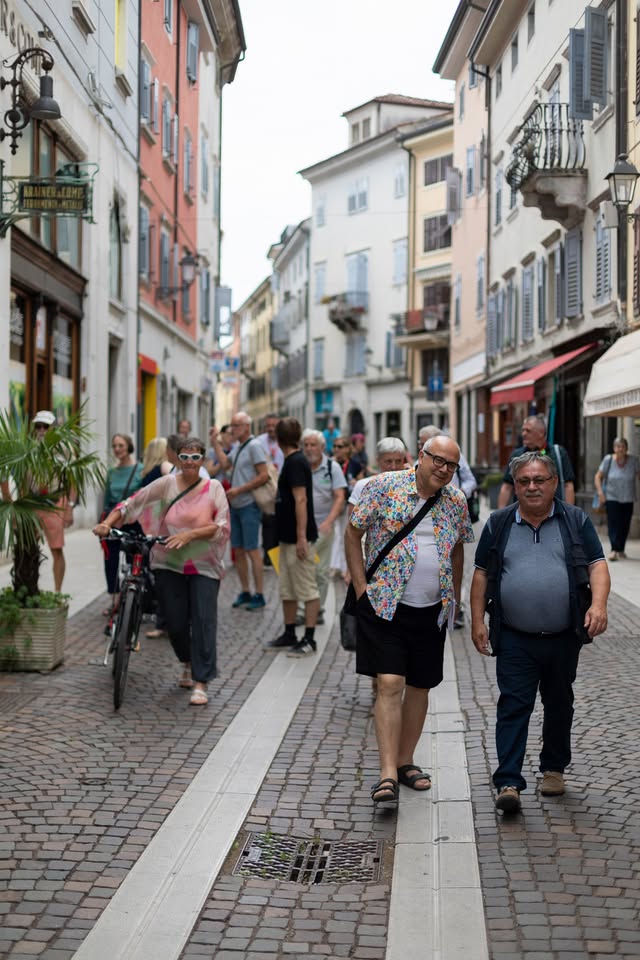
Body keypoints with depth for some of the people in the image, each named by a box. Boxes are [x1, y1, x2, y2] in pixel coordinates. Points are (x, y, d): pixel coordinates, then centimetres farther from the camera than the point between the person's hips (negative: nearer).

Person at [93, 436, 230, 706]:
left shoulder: (213, 488, -3)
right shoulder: (167, 483, -2)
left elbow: (222, 525, -13)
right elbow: (132, 502, -3)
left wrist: (190, 534, -25)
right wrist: (107, 523, -16)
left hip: (204, 566, -1)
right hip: (169, 564, 1)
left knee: (203, 621, -8)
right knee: (175, 622, 5)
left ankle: (200, 683, -1)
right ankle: (188, 663, 36)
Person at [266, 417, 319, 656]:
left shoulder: (296, 462, -16)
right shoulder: (293, 461, 14)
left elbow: (301, 500, -21)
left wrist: (301, 537, -24)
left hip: (298, 538, -10)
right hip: (287, 537, 10)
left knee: (307, 589, -4)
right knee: (287, 590, 16)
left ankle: (309, 639, 0)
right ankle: (289, 634, 25)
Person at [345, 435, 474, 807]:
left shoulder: (457, 501, 6)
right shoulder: (384, 486, -7)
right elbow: (353, 534, -2)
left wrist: (454, 598, 15)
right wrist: (362, 588, -7)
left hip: (432, 610, 5)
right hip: (385, 605, -4)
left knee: (419, 686, 12)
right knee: (390, 684, -12)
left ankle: (405, 761, 28)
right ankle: (388, 773, -11)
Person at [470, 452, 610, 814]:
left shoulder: (576, 520, 3)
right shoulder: (499, 524, 6)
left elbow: (598, 566, -2)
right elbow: (481, 574, 8)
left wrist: (598, 604, -20)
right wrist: (478, 621, 1)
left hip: (564, 637, 1)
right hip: (515, 639, -1)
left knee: (559, 704, 15)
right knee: (514, 705, -7)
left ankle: (554, 768, 32)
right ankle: (508, 782, -9)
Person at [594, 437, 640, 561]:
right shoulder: (608, 460, -5)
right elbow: (598, 477, 1)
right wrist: (600, 492, -10)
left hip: (628, 499, 2)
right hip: (611, 497, -2)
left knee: (624, 525, 5)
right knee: (613, 523, -13)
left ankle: (621, 550, 19)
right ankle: (614, 550, -17)